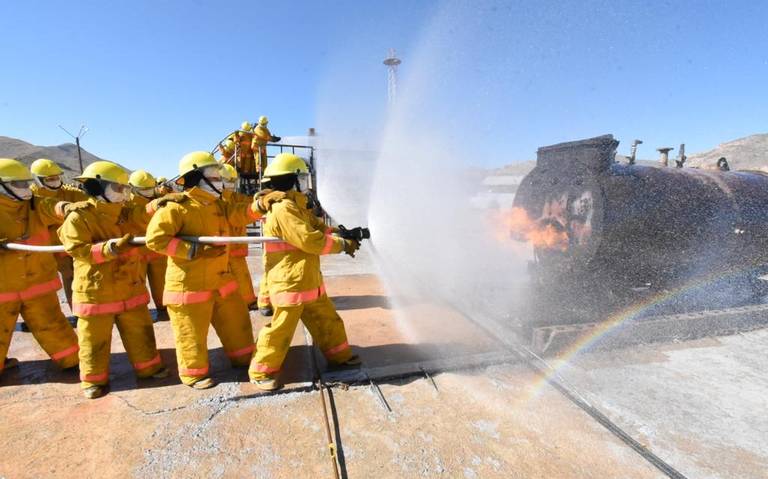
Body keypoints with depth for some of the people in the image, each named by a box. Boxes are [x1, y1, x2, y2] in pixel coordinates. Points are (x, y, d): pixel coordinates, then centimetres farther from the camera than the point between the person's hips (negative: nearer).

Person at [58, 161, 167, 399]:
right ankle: (94, 379, 27)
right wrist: (108, 248, -33)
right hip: (95, 289, -5)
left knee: (139, 330, 15)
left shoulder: (126, 212, 7)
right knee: (95, 338, 9)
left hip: (130, 286, 6)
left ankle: (148, 366, 30)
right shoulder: (79, 216, -12)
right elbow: (77, 249, -18)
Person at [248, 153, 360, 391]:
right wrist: (343, 245, -13)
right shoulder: (283, 209, -21)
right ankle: (261, 371, 24)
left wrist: (343, 234, -1)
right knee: (280, 330, 4)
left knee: (327, 320, 19)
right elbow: (311, 240, -26)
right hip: (290, 283, -10)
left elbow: (318, 227, 14)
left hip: (309, 281, 10)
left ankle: (339, 355, 36)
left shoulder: (297, 207, 14)